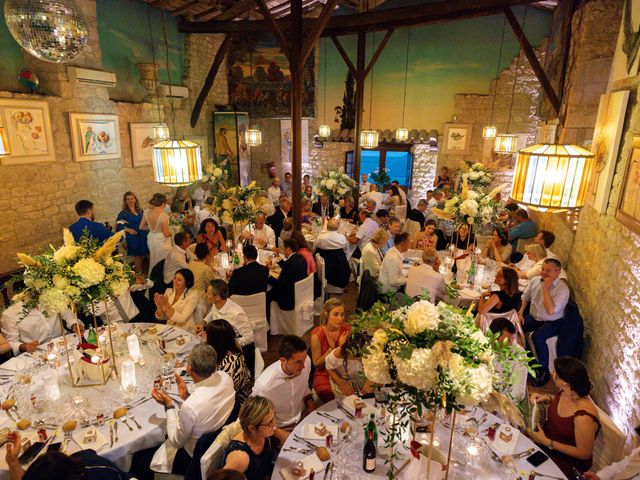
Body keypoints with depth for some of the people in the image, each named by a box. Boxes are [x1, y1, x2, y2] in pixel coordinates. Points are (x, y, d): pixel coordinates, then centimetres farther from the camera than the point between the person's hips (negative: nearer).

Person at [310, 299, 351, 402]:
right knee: (333, 399, -23)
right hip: (324, 375, -3)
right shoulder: (317, 334, -18)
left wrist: (342, 345, -19)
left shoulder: (347, 329, -9)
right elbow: (316, 364, -8)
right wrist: (331, 348, -22)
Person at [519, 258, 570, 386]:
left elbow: (551, 310, -29)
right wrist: (520, 313, -1)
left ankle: (544, 371, -11)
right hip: (533, 318, 6)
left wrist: (545, 289, -27)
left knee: (538, 336, -33)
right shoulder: (535, 280, -1)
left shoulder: (563, 289, -19)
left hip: (552, 322, -5)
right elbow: (525, 298, 13)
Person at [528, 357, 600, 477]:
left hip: (568, 461, -6)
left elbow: (584, 454, -23)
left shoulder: (583, 417, -35)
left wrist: (547, 442, -24)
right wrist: (547, 398, -7)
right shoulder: (566, 392, -14)